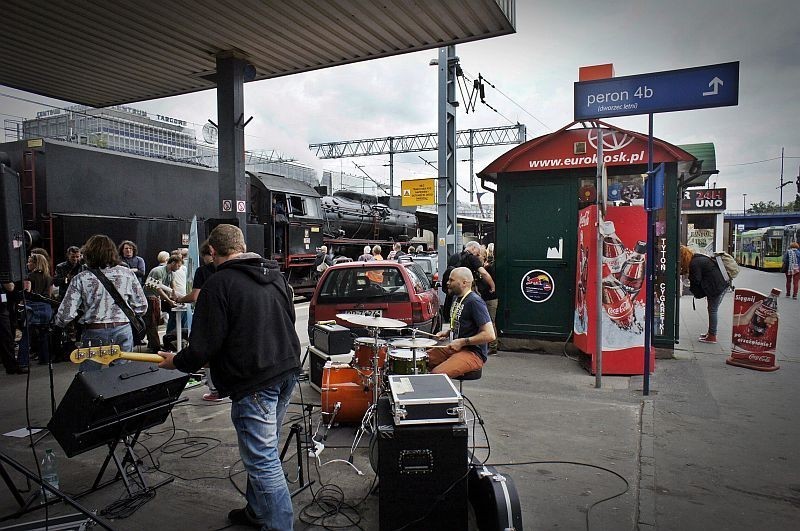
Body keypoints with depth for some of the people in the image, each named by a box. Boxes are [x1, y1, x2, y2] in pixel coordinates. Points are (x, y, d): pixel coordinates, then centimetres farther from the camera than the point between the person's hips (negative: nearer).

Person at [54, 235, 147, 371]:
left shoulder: (81, 279, -5)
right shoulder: (127, 274, -1)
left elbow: (65, 316, -7)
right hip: (123, 331, 1)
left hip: (94, 334, -1)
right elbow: (141, 307, 3)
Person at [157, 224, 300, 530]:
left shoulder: (219, 283, -12)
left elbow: (203, 347, -12)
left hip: (254, 382, -8)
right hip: (287, 371, 8)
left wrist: (176, 362, 7)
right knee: (263, 450, 21)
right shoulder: (275, 274, 10)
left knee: (262, 460, 0)